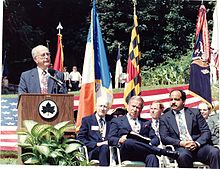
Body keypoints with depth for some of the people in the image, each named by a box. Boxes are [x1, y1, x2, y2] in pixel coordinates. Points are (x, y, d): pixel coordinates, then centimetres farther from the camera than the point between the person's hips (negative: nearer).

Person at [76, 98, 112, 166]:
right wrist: (96, 144, -9)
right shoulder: (87, 120, 13)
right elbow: (80, 138, 4)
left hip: (109, 149, 2)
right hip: (92, 151, -2)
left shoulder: (111, 120, 19)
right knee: (104, 147, -35)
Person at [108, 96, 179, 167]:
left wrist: (149, 144, -6)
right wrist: (119, 141, -12)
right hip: (126, 153, -2)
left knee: (152, 158, -35)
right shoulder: (116, 121, 22)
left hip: (143, 153, 2)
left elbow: (156, 139, 18)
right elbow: (110, 139, 11)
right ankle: (164, 152, -30)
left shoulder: (146, 122, 30)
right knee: (128, 142, -38)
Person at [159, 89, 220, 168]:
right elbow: (164, 138, 3)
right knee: (183, 155, -38)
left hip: (198, 146, 2)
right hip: (180, 148, -1)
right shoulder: (164, 118, 13)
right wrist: (181, 143, -14)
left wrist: (197, 143, -12)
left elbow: (206, 132, 8)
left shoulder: (195, 112, 14)